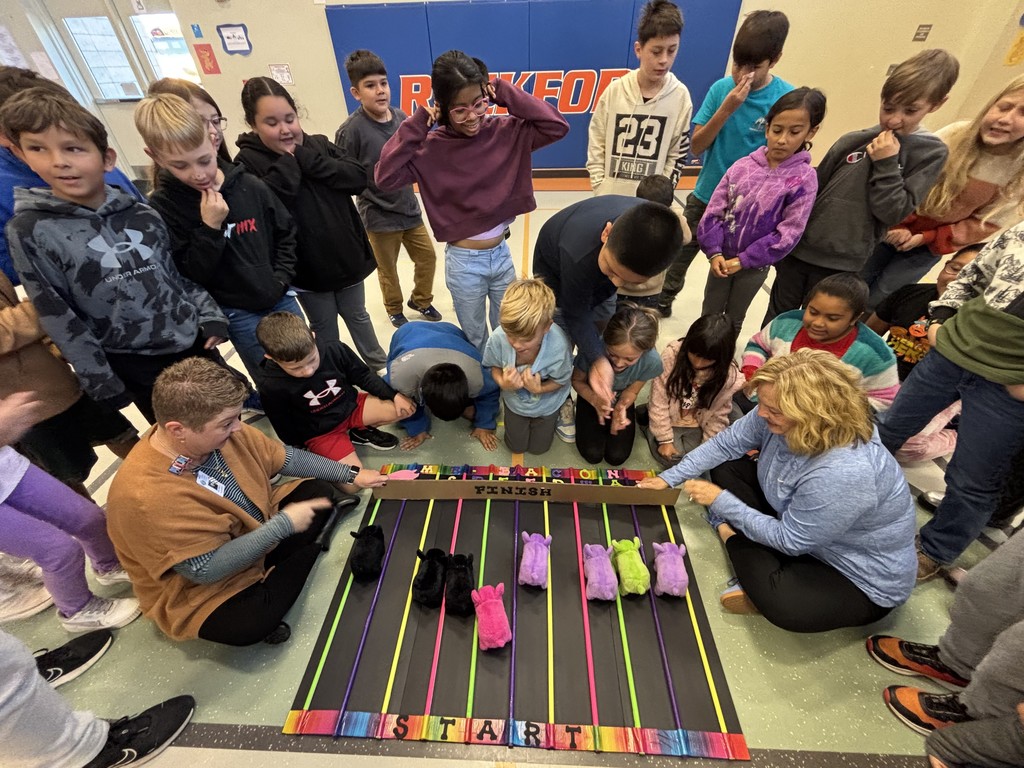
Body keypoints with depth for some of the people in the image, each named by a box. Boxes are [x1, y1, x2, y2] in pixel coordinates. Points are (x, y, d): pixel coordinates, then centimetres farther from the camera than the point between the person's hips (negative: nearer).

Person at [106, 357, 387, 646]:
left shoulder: (220, 431, -14)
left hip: (258, 529, 7)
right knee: (249, 623, -32)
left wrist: (350, 474, -2)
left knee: (320, 490, 3)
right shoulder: (145, 496, -33)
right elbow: (206, 569, -30)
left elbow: (286, 458, -2)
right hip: (204, 587, -6)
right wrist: (284, 524, -26)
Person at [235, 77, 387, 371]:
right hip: (307, 268, -3)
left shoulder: (319, 144, 2)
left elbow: (359, 177, -11)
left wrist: (306, 157, -16)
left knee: (357, 316, 19)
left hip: (347, 256, 3)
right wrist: (287, 164, -20)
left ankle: (380, 366, 37)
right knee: (325, 328, 11)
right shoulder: (248, 163, -8)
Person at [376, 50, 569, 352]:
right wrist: (417, 123, -19)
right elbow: (385, 177, -20)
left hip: (502, 254, 3)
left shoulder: (506, 131, -5)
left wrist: (505, 92, -12)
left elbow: (557, 126, -10)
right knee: (475, 339, 18)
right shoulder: (431, 148, -11)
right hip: (463, 262, -2)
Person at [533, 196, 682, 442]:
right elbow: (575, 315, -31)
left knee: (597, 339, 12)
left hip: (597, 276, 4)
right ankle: (561, 402, 28)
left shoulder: (651, 227, -33)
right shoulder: (579, 255, -49)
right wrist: (598, 360, -44)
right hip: (558, 272, -4)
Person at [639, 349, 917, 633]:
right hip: (798, 523, 7)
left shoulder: (846, 473, -39)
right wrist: (670, 478, -8)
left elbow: (789, 540, -27)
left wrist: (720, 501, -22)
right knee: (726, 467, -3)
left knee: (779, 602, -34)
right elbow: (725, 443, -6)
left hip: (864, 579, -6)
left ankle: (731, 536, -4)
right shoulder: (779, 417, -21)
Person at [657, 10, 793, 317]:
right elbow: (696, 147, -7)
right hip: (705, 196, 2)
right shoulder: (721, 88, -5)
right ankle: (663, 301, 41)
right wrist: (726, 109, -19)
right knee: (679, 254, 16)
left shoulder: (787, 99, -11)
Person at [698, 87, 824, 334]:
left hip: (755, 265, -1)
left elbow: (788, 233, -13)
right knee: (708, 315, 15)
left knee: (734, 319, 16)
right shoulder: (742, 166, -6)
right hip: (722, 257, 2)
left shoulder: (804, 178, -10)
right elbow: (714, 211, -5)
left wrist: (742, 260, -17)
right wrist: (714, 252, -15)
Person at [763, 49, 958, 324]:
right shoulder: (853, 141, 3)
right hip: (799, 249, 2)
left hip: (842, 264, -1)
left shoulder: (931, 153, 0)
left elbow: (893, 212, -8)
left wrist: (886, 164, -13)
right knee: (777, 317, 12)